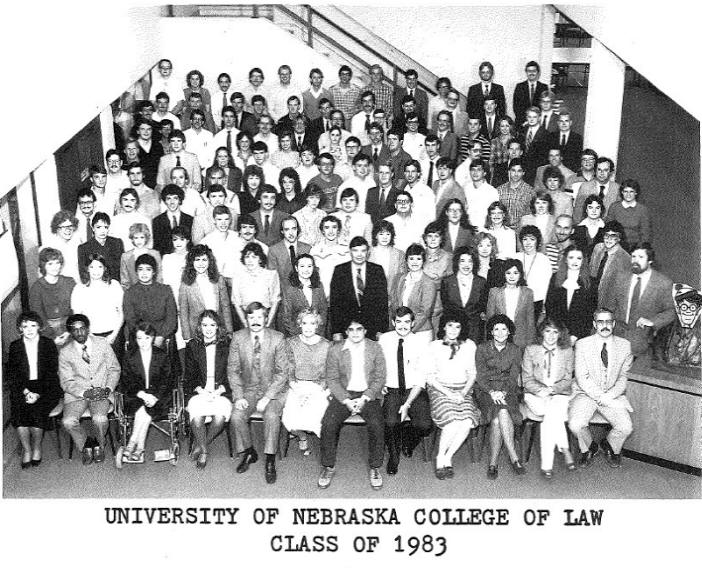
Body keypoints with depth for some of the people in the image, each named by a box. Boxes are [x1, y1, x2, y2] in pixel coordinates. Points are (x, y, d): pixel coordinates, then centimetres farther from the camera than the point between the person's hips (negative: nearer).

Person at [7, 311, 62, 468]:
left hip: (46, 388, -2)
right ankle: (26, 450, -9)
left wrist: (38, 394, -15)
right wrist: (25, 391, -13)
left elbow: (52, 373, -2)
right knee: (18, 409, -26)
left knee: (37, 409, -28)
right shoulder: (15, 346, 8)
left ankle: (37, 448, -6)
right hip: (22, 388, 2)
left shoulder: (48, 344, 2)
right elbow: (11, 375, 4)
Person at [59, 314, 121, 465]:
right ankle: (86, 445, 5)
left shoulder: (102, 343, 2)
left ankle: (100, 445, 4)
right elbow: (66, 382, 0)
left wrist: (108, 388, -10)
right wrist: (85, 393, -16)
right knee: (69, 421, -26)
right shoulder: (65, 353, 0)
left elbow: (114, 369, 7)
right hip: (77, 394, 1)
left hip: (102, 392, -1)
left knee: (100, 419, -30)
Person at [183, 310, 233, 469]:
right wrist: (200, 390, -9)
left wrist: (220, 390, -10)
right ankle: (204, 450, -8)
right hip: (198, 391, 1)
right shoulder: (192, 346, 8)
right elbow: (189, 376, 8)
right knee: (196, 415, -31)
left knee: (220, 415, -30)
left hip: (221, 391, 0)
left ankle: (199, 446, -4)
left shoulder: (227, 345, 5)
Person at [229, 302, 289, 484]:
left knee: (271, 416, -30)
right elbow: (233, 369, 1)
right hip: (248, 389, 2)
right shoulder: (238, 338, -3)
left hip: (274, 389, -2)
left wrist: (267, 397, -18)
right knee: (237, 416, -22)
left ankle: (270, 461, -12)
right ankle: (248, 453, 5)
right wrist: (238, 396, -11)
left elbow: (281, 372, -9)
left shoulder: (277, 338, -9)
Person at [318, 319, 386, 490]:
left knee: (377, 425, -27)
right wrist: (346, 400, -13)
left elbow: (380, 378, 0)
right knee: (328, 424, -24)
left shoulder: (375, 349, 2)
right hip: (343, 394, 1)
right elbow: (332, 379, 0)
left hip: (368, 395, 0)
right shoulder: (336, 350, 2)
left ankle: (374, 467, -6)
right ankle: (328, 466, -4)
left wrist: (364, 399, -13)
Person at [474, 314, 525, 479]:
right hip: (485, 390, -1)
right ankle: (514, 458, -28)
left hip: (508, 391, 1)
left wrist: (503, 392, -17)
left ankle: (493, 463, -24)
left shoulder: (515, 351, 10)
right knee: (501, 412, -33)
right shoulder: (482, 349, 5)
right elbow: (481, 376, -3)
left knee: (498, 418, -31)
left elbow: (514, 377, 2)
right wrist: (492, 392, -20)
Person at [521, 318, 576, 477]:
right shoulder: (530, 350, 5)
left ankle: (546, 464, -26)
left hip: (560, 394, 1)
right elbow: (527, 379, 2)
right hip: (535, 395, 0)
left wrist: (552, 389, -14)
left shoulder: (567, 351, 8)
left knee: (552, 413, -32)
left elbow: (567, 380, 5)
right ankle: (565, 451, -20)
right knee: (553, 414, -32)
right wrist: (541, 390, -18)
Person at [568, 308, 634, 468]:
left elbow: (623, 377, 3)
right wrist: (604, 399, -21)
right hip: (586, 393, -2)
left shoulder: (624, 345, 2)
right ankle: (589, 448, 11)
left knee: (626, 427, -22)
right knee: (575, 425, -27)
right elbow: (582, 379, -12)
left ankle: (611, 447, 16)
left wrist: (610, 396, -15)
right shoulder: (582, 345, -7)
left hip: (613, 395, 2)